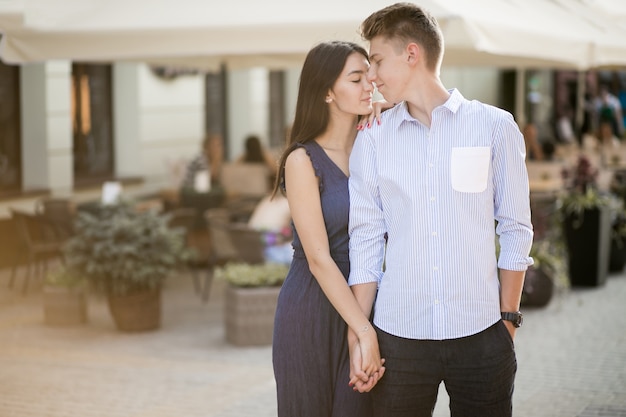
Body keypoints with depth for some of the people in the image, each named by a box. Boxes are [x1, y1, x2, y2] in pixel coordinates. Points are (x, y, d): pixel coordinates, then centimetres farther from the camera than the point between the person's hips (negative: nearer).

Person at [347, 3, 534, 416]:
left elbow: (516, 229, 3)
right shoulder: (372, 139, 5)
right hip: (398, 335, 1)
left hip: (481, 335, -1)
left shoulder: (495, 126, 1)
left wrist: (508, 319, 0)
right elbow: (365, 239, 5)